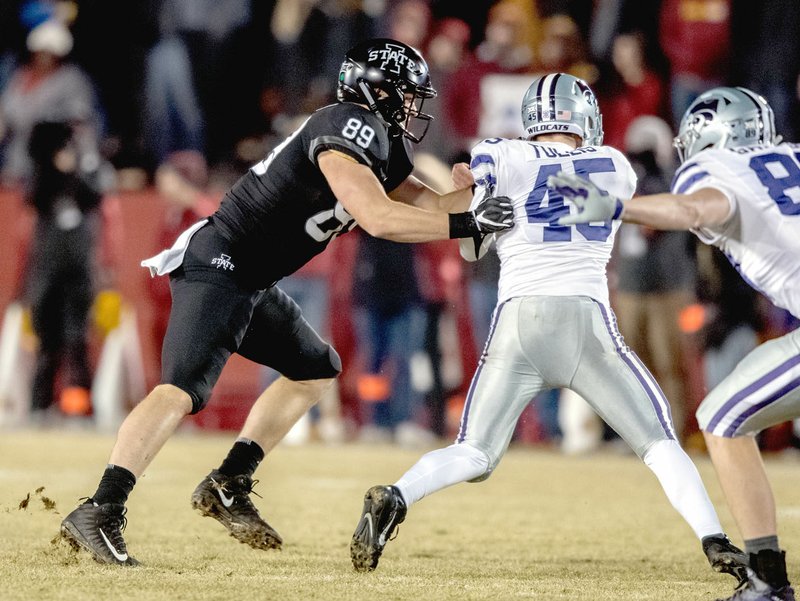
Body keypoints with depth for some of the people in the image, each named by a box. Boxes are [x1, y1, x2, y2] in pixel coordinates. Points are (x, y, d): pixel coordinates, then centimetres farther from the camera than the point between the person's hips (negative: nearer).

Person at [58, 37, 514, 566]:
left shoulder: (383, 150, 16)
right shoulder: (351, 127, -14)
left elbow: (431, 206, 23)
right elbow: (379, 219, -24)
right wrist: (467, 224, -21)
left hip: (251, 283, 11)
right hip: (218, 266, -11)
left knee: (317, 369, 22)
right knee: (183, 390, -24)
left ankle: (228, 487, 18)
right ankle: (99, 513, -32)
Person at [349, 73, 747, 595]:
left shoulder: (502, 158, 9)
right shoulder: (617, 168, 14)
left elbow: (469, 248, 9)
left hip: (517, 321, 1)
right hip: (588, 320, 0)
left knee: (474, 454, 5)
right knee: (659, 440, 8)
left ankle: (395, 498, -22)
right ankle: (716, 543, -10)